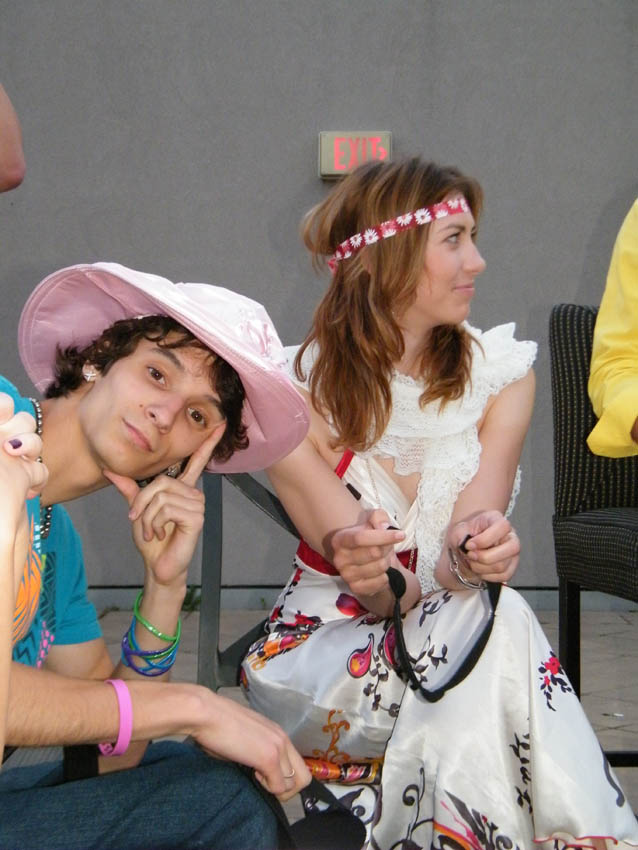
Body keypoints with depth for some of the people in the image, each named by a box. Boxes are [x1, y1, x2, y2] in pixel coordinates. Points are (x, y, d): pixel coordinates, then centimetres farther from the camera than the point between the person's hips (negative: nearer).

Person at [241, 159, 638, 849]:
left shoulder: (501, 375, -2)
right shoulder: (295, 397, -11)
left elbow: (460, 555, -13)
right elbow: (386, 594, -16)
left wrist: (474, 554, -38)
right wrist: (366, 571, -41)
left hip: (457, 633, 3)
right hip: (325, 647, -2)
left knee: (490, 610, -32)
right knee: (490, 623, -30)